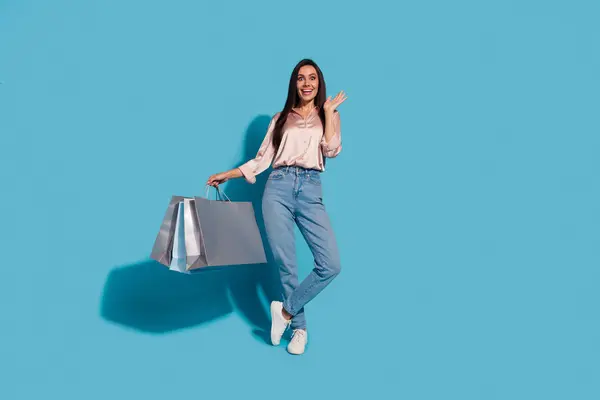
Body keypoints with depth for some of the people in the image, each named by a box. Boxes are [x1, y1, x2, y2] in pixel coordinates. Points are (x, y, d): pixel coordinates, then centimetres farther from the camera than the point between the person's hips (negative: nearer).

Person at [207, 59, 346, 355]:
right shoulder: (281, 118, 18)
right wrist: (227, 175, 8)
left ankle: (286, 310, 3)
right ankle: (299, 326, 14)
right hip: (279, 188, 0)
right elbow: (262, 159, 15)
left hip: (310, 190, 0)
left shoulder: (328, 116, 17)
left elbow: (332, 150, -3)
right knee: (285, 262, -2)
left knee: (331, 264, -14)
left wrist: (328, 109, 4)